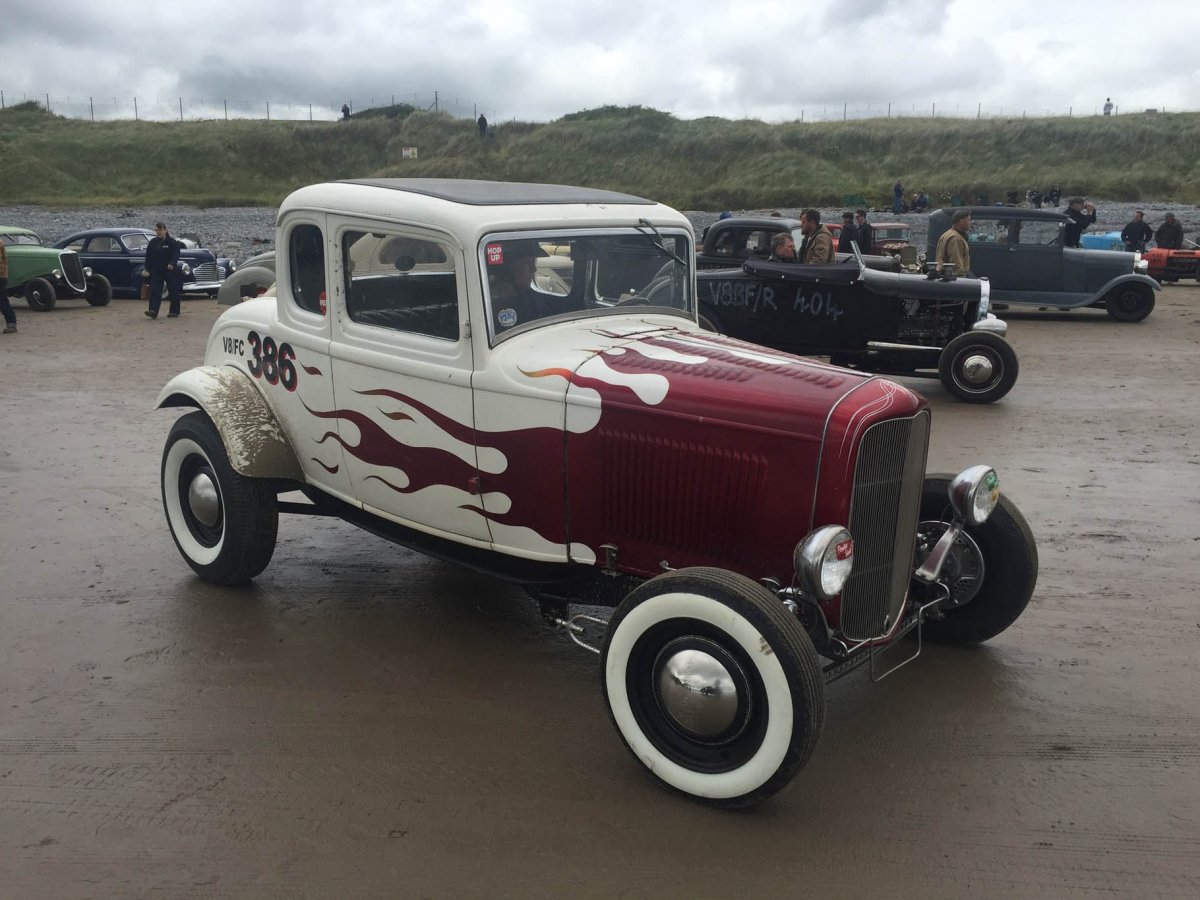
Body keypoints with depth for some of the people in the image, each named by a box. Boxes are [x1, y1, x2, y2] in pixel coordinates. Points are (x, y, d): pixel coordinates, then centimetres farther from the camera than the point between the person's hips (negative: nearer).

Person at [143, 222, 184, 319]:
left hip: (170, 271, -3)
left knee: (173, 291, 5)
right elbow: (148, 256, 11)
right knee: (155, 291, -8)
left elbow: (176, 254, -12)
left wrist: (172, 264, -29)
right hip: (156, 271, 3)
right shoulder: (152, 242, 8)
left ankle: (174, 311, 19)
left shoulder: (172, 242, -4)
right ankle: (153, 311, -16)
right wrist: (148, 270, 6)